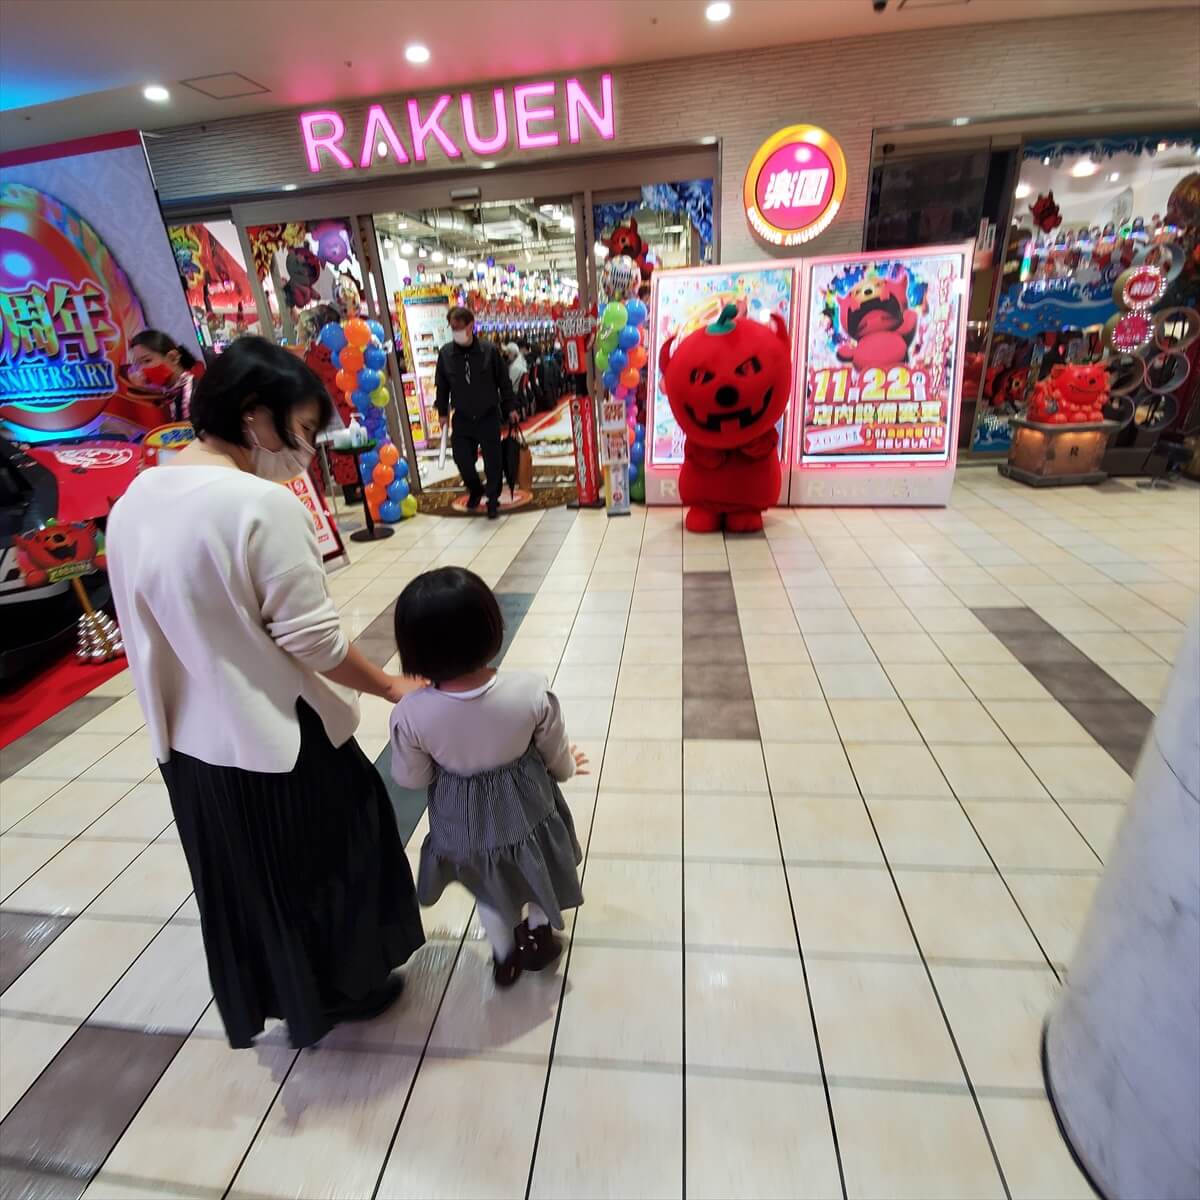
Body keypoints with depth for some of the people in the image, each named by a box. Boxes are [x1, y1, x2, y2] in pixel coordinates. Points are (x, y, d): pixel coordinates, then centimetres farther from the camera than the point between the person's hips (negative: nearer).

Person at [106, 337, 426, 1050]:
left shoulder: (132, 501, 1)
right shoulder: (263, 503, -24)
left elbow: (150, 630, 8)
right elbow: (313, 640, -22)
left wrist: (181, 712, 20)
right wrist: (393, 688, -8)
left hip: (190, 739, 8)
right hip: (278, 737, -7)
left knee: (237, 874, 26)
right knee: (317, 865, 17)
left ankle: (264, 1000, 49)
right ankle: (337, 992, 41)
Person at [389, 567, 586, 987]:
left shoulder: (410, 714, -32)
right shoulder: (531, 692, -32)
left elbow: (411, 778, -12)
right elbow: (556, 756, -12)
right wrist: (569, 766, 11)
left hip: (465, 822, 1)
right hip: (527, 806, 0)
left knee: (490, 891, 32)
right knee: (536, 868, 33)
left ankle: (505, 955, 56)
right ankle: (539, 935, 58)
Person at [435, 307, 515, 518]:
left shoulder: (489, 350, -9)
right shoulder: (445, 353, -3)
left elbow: (503, 381, 0)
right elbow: (442, 386, 8)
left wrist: (510, 408, 3)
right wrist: (443, 412, 11)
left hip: (489, 416, -2)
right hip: (462, 419, 2)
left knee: (492, 461, 1)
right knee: (462, 459, 1)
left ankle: (493, 500, 19)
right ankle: (475, 490, 30)